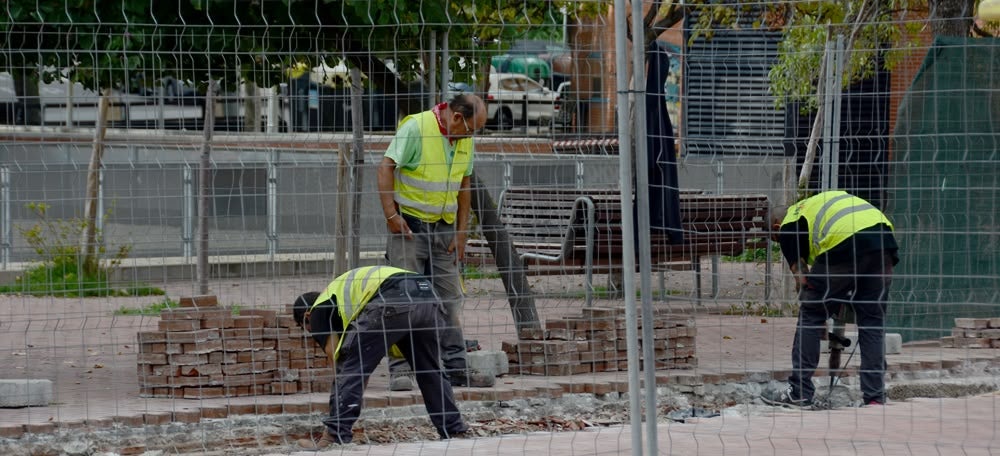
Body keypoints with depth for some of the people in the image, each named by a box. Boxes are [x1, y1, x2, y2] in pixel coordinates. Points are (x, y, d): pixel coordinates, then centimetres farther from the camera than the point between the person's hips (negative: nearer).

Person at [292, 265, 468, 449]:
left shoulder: (319, 310, 21)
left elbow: (336, 357, 15)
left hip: (393, 300, -8)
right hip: (428, 297, 8)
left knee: (348, 368, 2)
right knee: (431, 371, 26)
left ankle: (334, 437, -2)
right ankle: (455, 431, 28)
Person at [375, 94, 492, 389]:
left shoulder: (466, 140, 7)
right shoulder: (416, 127, -14)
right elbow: (386, 168, -16)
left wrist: (461, 233, 7)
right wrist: (391, 215, -22)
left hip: (444, 229, 6)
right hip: (410, 226, -6)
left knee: (450, 299, 5)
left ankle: (456, 370, 8)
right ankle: (398, 370, -8)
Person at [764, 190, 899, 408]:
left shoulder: (788, 225, 19)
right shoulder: (818, 204, 38)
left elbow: (802, 279, 18)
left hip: (844, 243, -6)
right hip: (884, 241, 6)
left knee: (810, 316, 9)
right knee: (873, 321, 13)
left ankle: (799, 393, 12)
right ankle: (875, 398, 10)